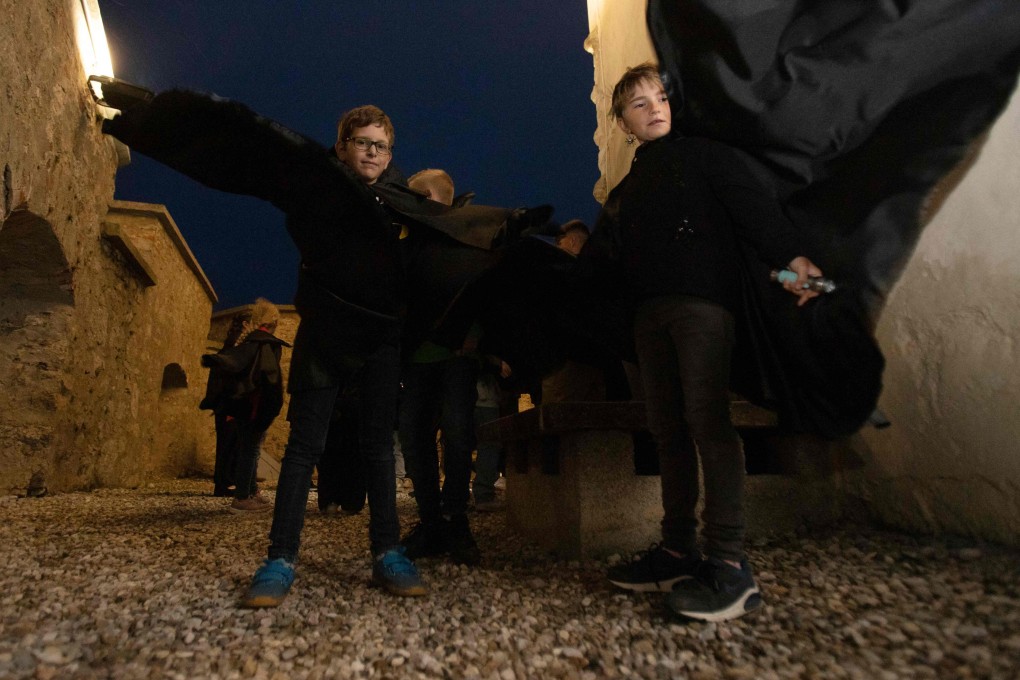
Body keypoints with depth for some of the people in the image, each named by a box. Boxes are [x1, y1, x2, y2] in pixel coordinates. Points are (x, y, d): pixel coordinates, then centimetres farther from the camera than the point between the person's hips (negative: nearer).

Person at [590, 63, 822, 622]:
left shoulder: (702, 154, 11)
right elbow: (600, 263, 24)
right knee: (668, 430, 4)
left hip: (702, 300, -6)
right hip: (649, 313, 6)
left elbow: (751, 203, -5)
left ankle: (730, 566, -15)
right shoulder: (625, 193, 27)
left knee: (707, 419, -17)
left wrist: (790, 257, -20)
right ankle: (678, 551, 10)